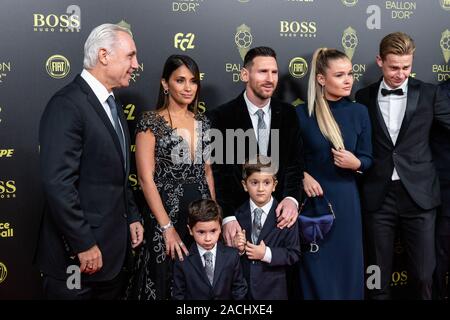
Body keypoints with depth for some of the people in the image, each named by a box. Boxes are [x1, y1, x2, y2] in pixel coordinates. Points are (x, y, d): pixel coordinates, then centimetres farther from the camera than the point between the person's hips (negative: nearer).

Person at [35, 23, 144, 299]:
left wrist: (132, 217, 13)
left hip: (114, 248, 9)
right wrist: (84, 245, -20)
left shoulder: (113, 105, 13)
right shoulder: (67, 105, -17)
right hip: (78, 256, -8)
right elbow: (58, 183, -23)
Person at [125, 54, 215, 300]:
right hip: (165, 214, -5)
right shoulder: (151, 121, -8)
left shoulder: (202, 122, 9)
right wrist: (167, 227, -16)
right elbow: (145, 178, -13)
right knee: (166, 282, 7)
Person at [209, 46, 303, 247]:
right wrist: (227, 216, -21)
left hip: (279, 213, 3)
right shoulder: (222, 117, -7)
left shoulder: (287, 114, 2)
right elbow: (217, 172, -10)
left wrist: (292, 198, -17)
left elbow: (295, 162, 1)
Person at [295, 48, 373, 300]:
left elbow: (367, 158, 5)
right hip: (313, 197, -2)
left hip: (346, 198, 2)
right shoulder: (302, 113, -7)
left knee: (347, 264, 11)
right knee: (316, 268, 8)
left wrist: (355, 163, -15)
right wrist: (302, 176, -14)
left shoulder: (359, 112, 0)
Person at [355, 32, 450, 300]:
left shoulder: (428, 94, 3)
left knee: (423, 273, 3)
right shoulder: (364, 97, 6)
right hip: (378, 196, 1)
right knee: (380, 274, 8)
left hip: (418, 194, 0)